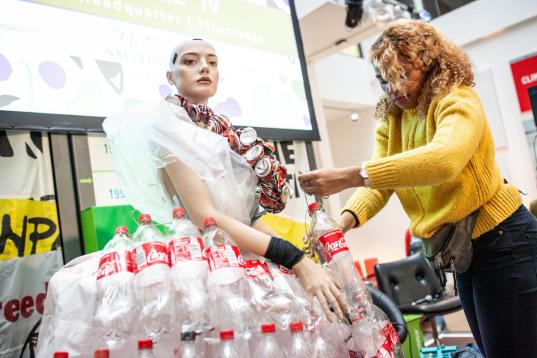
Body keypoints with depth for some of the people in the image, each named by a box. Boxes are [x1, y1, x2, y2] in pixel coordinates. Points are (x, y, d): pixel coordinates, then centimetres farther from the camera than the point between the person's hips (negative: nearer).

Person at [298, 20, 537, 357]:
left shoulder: (458, 101, -18)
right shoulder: (391, 121, 6)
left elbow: (444, 159, -40)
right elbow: (379, 181, -8)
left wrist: (350, 176, -47)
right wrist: (346, 220, -29)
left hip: (502, 241, -7)